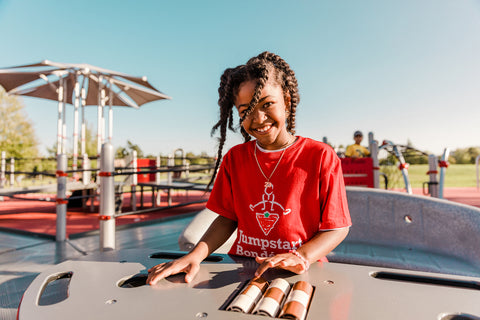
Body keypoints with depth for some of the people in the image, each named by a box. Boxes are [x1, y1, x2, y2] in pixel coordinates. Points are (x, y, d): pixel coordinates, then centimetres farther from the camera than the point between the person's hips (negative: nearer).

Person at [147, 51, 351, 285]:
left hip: (301, 274, -2)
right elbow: (228, 218, 6)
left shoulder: (321, 157, -7)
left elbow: (337, 228, -4)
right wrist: (196, 255, -8)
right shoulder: (234, 159, 4)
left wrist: (301, 257, -20)